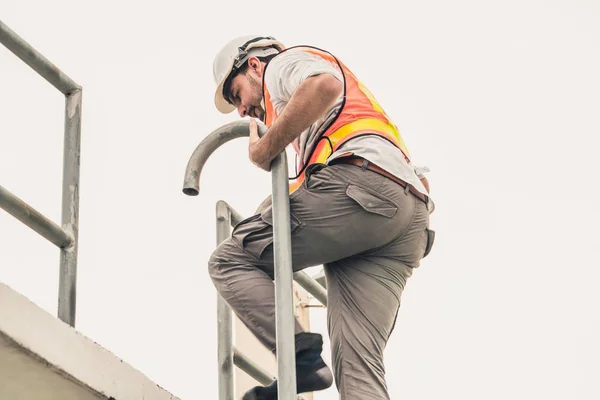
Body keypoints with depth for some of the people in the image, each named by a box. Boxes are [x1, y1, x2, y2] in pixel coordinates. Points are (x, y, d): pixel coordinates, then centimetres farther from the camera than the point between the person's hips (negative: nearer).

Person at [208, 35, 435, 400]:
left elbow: (324, 84, -11)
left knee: (230, 260, 1)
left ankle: (301, 357, -14)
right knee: (358, 362, -5)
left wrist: (265, 149, -4)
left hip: (357, 181, -8)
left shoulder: (284, 63, 16)